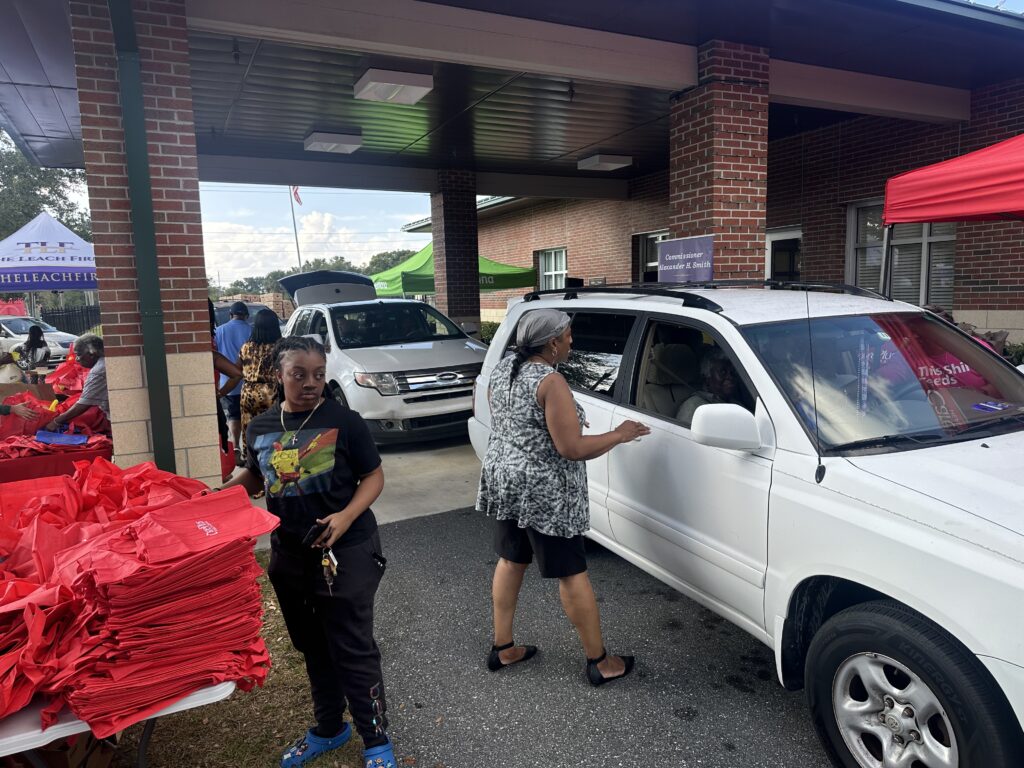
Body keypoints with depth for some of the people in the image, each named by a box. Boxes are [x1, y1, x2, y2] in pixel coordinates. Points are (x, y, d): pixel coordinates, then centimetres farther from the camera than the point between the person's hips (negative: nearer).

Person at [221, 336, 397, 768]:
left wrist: (347, 516, -23)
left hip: (346, 553, -5)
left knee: (353, 651, 3)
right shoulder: (260, 428, 2)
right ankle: (329, 728, 41)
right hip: (289, 556, 5)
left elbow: (373, 476, -8)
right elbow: (254, 477, 18)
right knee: (313, 648, 21)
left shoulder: (343, 421, -12)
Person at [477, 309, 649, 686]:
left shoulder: (501, 370, 4)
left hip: (502, 479, 8)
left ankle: (502, 648, 32)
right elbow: (572, 448, -23)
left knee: (510, 560, 21)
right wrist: (619, 434, -10)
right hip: (543, 493, -8)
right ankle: (599, 662, 19)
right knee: (571, 574, 4)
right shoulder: (550, 382, -22)